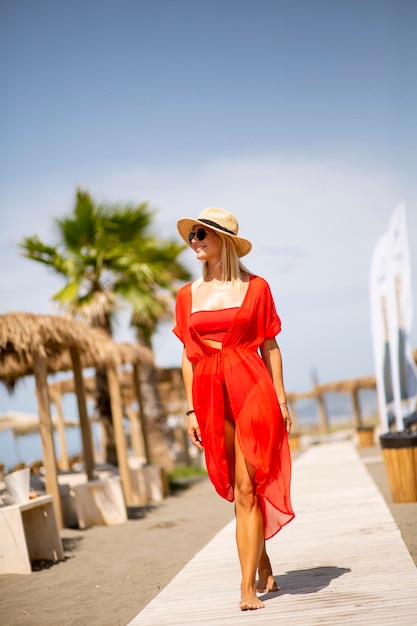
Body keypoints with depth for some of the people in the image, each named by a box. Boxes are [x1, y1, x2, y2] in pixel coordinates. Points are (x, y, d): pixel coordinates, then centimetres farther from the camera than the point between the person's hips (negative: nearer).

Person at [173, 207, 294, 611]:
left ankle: (248, 587, -4)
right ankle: (263, 566, 28)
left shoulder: (255, 288, 3)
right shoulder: (188, 295, 10)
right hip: (210, 394, 3)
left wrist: (281, 398, -1)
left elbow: (270, 347, 4)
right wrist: (191, 409, 5)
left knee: (247, 487, -7)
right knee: (239, 489, 10)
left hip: (252, 388, -3)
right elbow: (188, 355, 10)